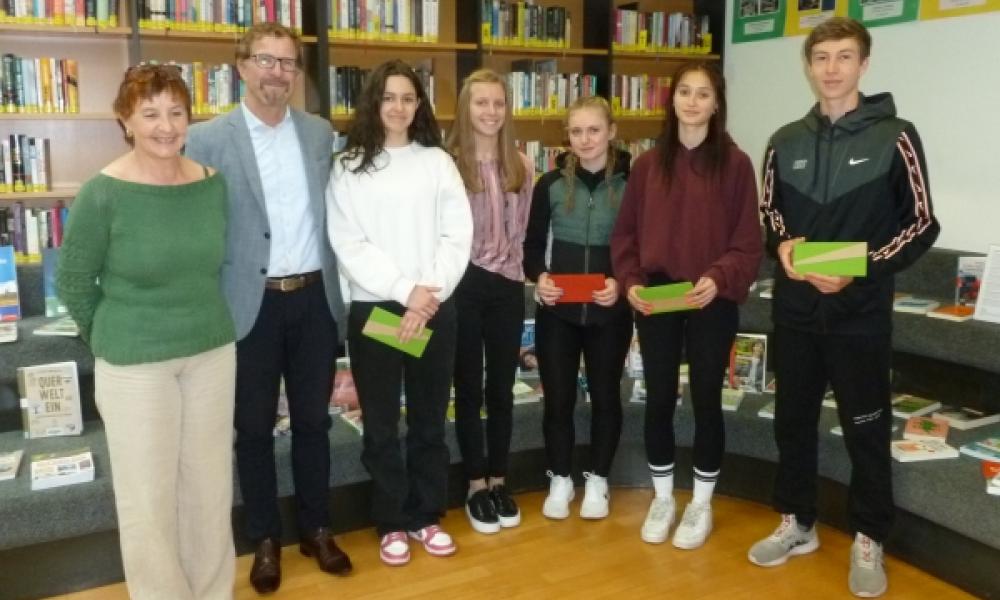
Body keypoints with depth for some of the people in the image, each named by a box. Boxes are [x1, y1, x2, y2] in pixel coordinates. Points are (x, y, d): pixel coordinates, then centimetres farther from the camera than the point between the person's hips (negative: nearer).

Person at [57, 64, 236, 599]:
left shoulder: (213, 183, -1)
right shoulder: (103, 193, -14)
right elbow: (73, 282, -3)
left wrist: (205, 325, 11)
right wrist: (116, 337, 6)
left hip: (213, 353, 4)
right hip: (134, 365, -4)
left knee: (211, 484, 14)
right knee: (148, 494, 7)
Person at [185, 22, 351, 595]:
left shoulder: (321, 133, 6)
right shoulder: (208, 139, -5)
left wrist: (338, 288, 6)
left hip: (315, 298, 3)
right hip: (251, 304, -3)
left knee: (313, 420, 13)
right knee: (254, 427, 10)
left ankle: (317, 528, 30)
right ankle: (265, 539, 28)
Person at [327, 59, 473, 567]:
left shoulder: (438, 162, 6)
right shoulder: (349, 167, 2)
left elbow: (458, 236, -1)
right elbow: (348, 244, -7)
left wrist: (430, 295, -12)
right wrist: (404, 290, -15)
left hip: (436, 308, 2)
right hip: (374, 308, -1)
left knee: (429, 420, 12)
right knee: (381, 425, 7)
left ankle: (426, 516, 27)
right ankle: (391, 523, 22)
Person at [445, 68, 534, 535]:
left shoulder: (521, 167, 6)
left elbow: (522, 231, 12)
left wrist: (511, 268, 6)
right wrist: (448, 276, -8)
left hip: (507, 286, 4)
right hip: (463, 286, -3)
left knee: (501, 389, 11)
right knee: (469, 388, 8)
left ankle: (498, 481, 25)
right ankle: (476, 485, 21)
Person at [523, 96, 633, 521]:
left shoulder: (631, 183, -4)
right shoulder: (551, 184, 2)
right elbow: (533, 243, 6)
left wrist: (622, 282, -17)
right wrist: (539, 277, -13)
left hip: (609, 311, -1)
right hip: (557, 311, 1)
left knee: (605, 395, 12)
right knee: (558, 397, 8)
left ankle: (597, 480, 30)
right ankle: (560, 479, 27)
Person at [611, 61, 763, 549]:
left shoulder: (735, 164, -3)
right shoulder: (648, 164, 5)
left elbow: (748, 242, -5)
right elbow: (625, 233, 6)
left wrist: (719, 279, -21)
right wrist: (631, 281, -8)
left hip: (712, 302, -2)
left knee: (706, 400, 8)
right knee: (659, 399, 10)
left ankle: (701, 503, 26)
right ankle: (662, 498, 29)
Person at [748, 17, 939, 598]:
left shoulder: (895, 136, -5)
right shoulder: (786, 141, 7)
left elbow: (921, 223, -5)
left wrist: (860, 270, -18)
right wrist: (783, 244, -7)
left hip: (861, 313, -4)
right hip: (795, 309, 4)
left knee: (867, 430, 7)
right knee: (793, 420, 14)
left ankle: (869, 540, 25)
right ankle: (797, 524, 31)